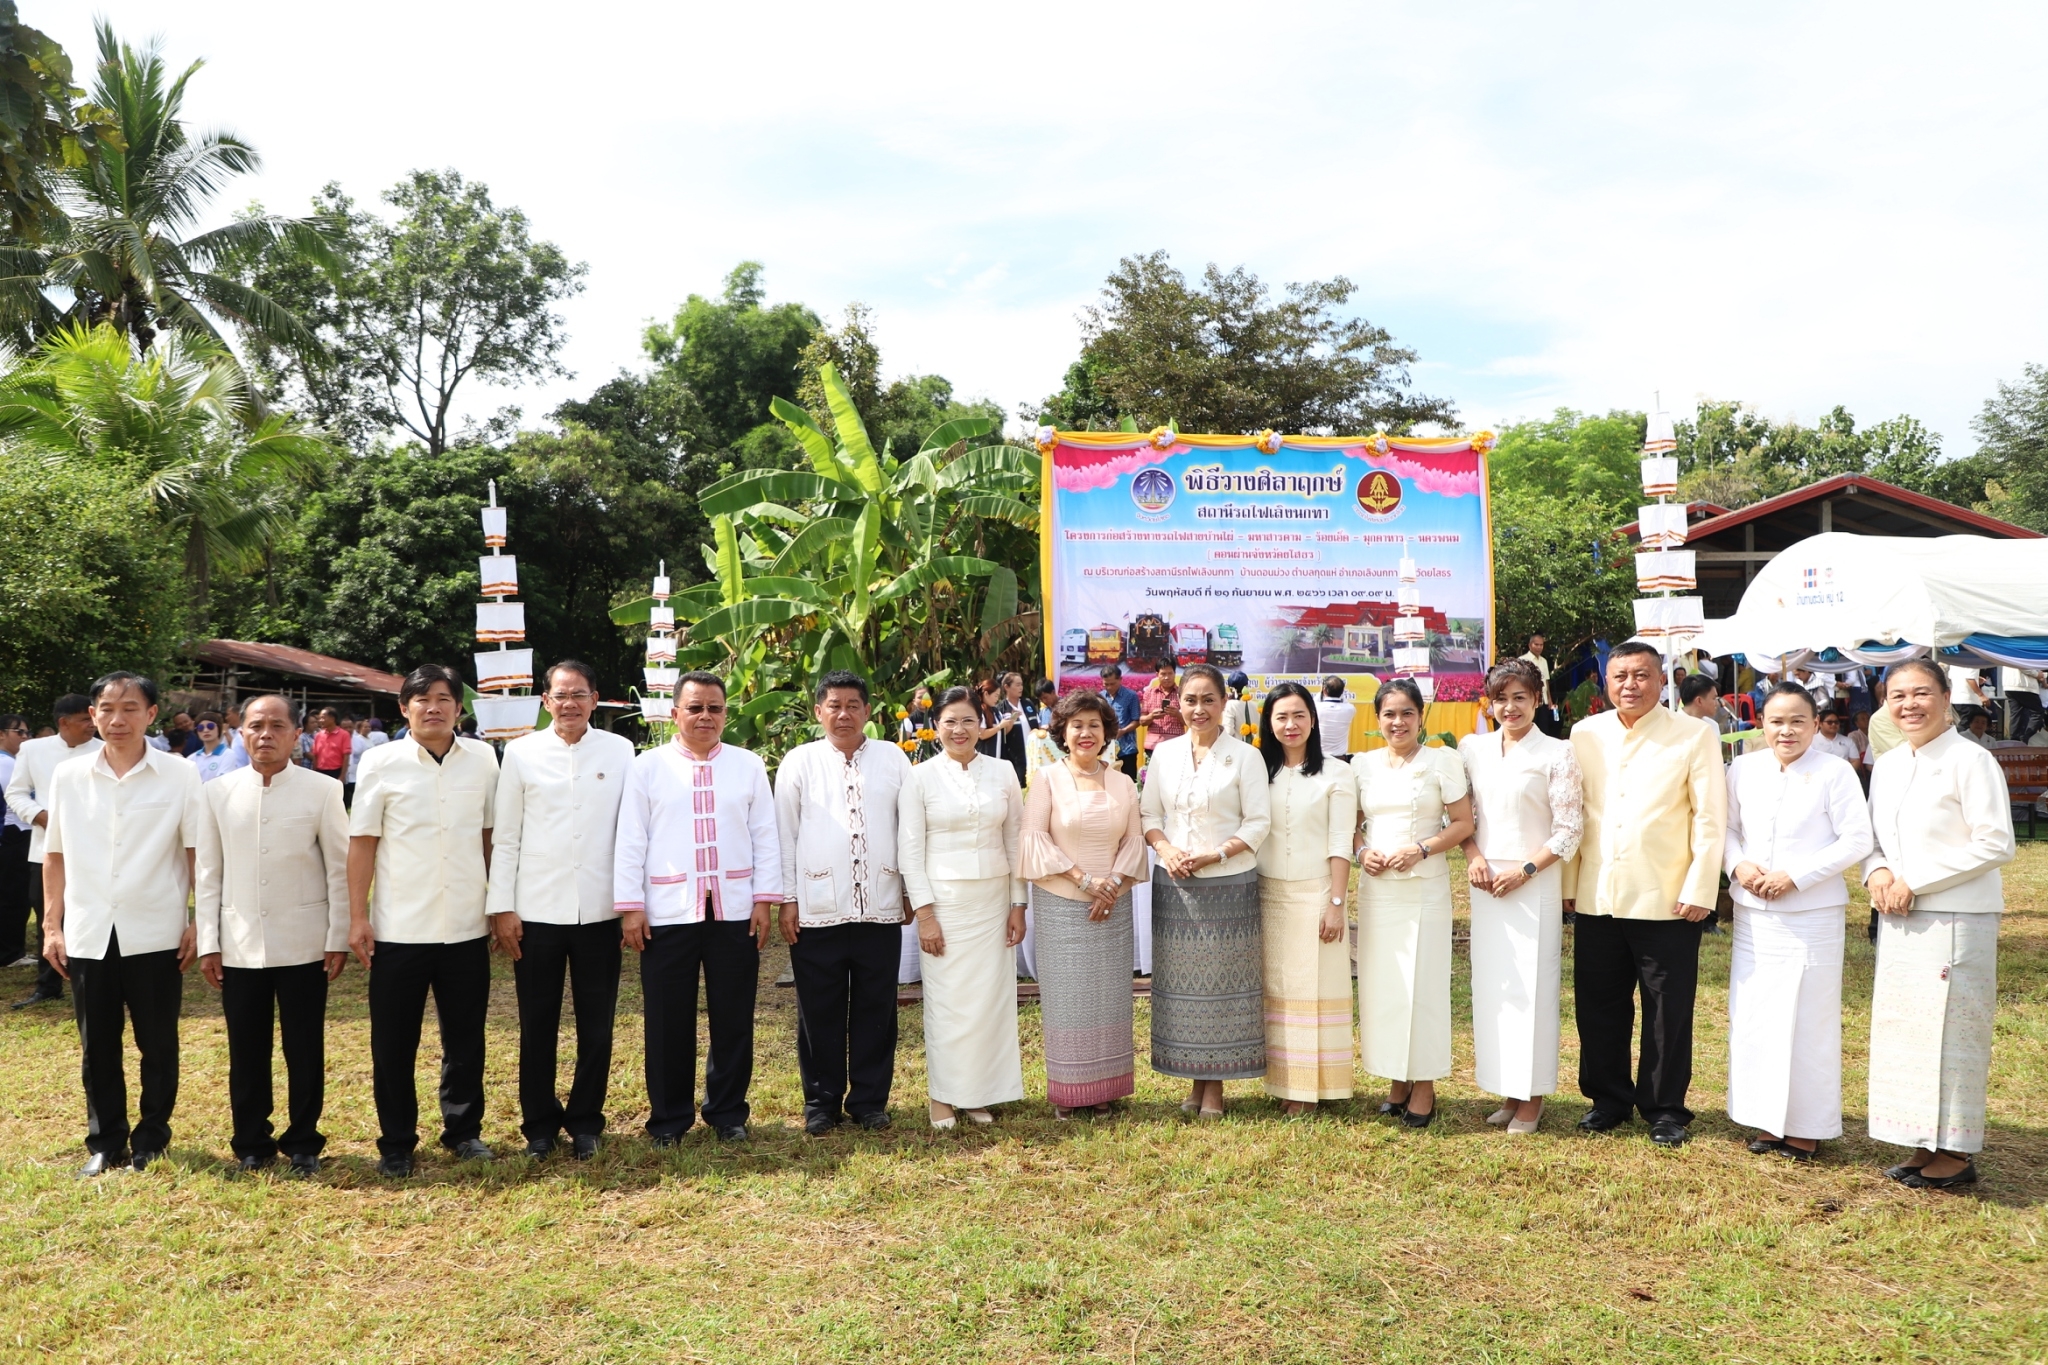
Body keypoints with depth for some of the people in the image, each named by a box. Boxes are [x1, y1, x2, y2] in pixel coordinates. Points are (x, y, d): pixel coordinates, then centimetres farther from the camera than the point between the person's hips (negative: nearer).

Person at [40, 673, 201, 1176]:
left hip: (155, 935, -2)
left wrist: (198, 924, -5)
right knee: (98, 1049, 12)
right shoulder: (68, 776, 4)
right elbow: (55, 856, 10)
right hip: (88, 935, 2)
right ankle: (105, 1142, 25)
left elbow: (199, 854, -1)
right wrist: (52, 926, 6)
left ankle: (152, 1138, 22)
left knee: (158, 1046, 7)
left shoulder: (180, 775, -4)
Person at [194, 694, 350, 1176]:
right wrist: (208, 943, 3)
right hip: (240, 946, 2)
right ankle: (251, 1144, 24)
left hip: (304, 945, -2)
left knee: (305, 1049, 7)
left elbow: (339, 870, -1)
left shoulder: (322, 792, -3)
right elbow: (208, 874, 6)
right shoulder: (216, 793, 4)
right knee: (246, 1051, 10)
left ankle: (303, 1143, 20)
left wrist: (339, 938, -3)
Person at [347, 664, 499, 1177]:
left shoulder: (483, 759, 2)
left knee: (466, 1037, 12)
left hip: (467, 927, 2)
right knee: (393, 1043, 8)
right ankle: (396, 1143, 22)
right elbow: (362, 842, -1)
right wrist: (357, 917, -4)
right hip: (399, 929, -1)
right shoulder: (380, 763, -2)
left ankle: (464, 1130, 27)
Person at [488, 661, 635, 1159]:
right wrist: (501, 907, -2)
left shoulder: (620, 751, 2)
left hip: (599, 910, 0)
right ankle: (539, 1124, 23)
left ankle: (586, 1122, 23)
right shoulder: (521, 753, 2)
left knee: (596, 1024, 8)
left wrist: (633, 900, 2)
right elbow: (504, 836, 3)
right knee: (537, 1025, 9)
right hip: (536, 910, 0)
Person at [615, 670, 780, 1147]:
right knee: (668, 1022, 6)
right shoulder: (648, 767, 4)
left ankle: (728, 1113, 23)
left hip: (735, 909, 1)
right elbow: (630, 840, 1)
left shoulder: (749, 766, 7)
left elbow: (766, 836, 6)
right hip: (668, 911, -1)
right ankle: (669, 1117, 20)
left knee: (733, 1019, 8)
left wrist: (765, 898, -1)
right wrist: (630, 906, -4)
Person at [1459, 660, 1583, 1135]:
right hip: (1485, 882, 4)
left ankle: (1532, 1096, 11)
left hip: (1534, 883, -4)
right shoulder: (1472, 749, 8)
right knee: (1490, 985, 7)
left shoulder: (1557, 754, -4)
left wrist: (1524, 869, -13)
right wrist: (1473, 855, -5)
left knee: (1531, 987, -1)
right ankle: (1507, 1090, 19)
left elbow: (1569, 830, -6)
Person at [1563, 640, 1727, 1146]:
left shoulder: (1695, 735, -3)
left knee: (1669, 1012, 6)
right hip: (1596, 900, 3)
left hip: (1667, 901, -3)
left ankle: (1665, 1109, 21)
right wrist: (1567, 883, 6)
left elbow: (1710, 818, -5)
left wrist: (1700, 890, -10)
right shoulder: (1585, 734, 7)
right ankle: (1608, 1099, 27)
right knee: (1599, 1007, 12)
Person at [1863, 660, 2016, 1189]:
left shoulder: (1970, 761, -11)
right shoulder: (1887, 766, 11)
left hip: (1956, 919, -7)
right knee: (1902, 1029, 10)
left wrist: (1915, 882, -16)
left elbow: (1996, 844, -15)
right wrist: (1877, 872, -4)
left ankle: (1956, 1153, 10)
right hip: (1900, 921, 7)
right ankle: (1925, 1146, 21)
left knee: (1949, 1030, -2)